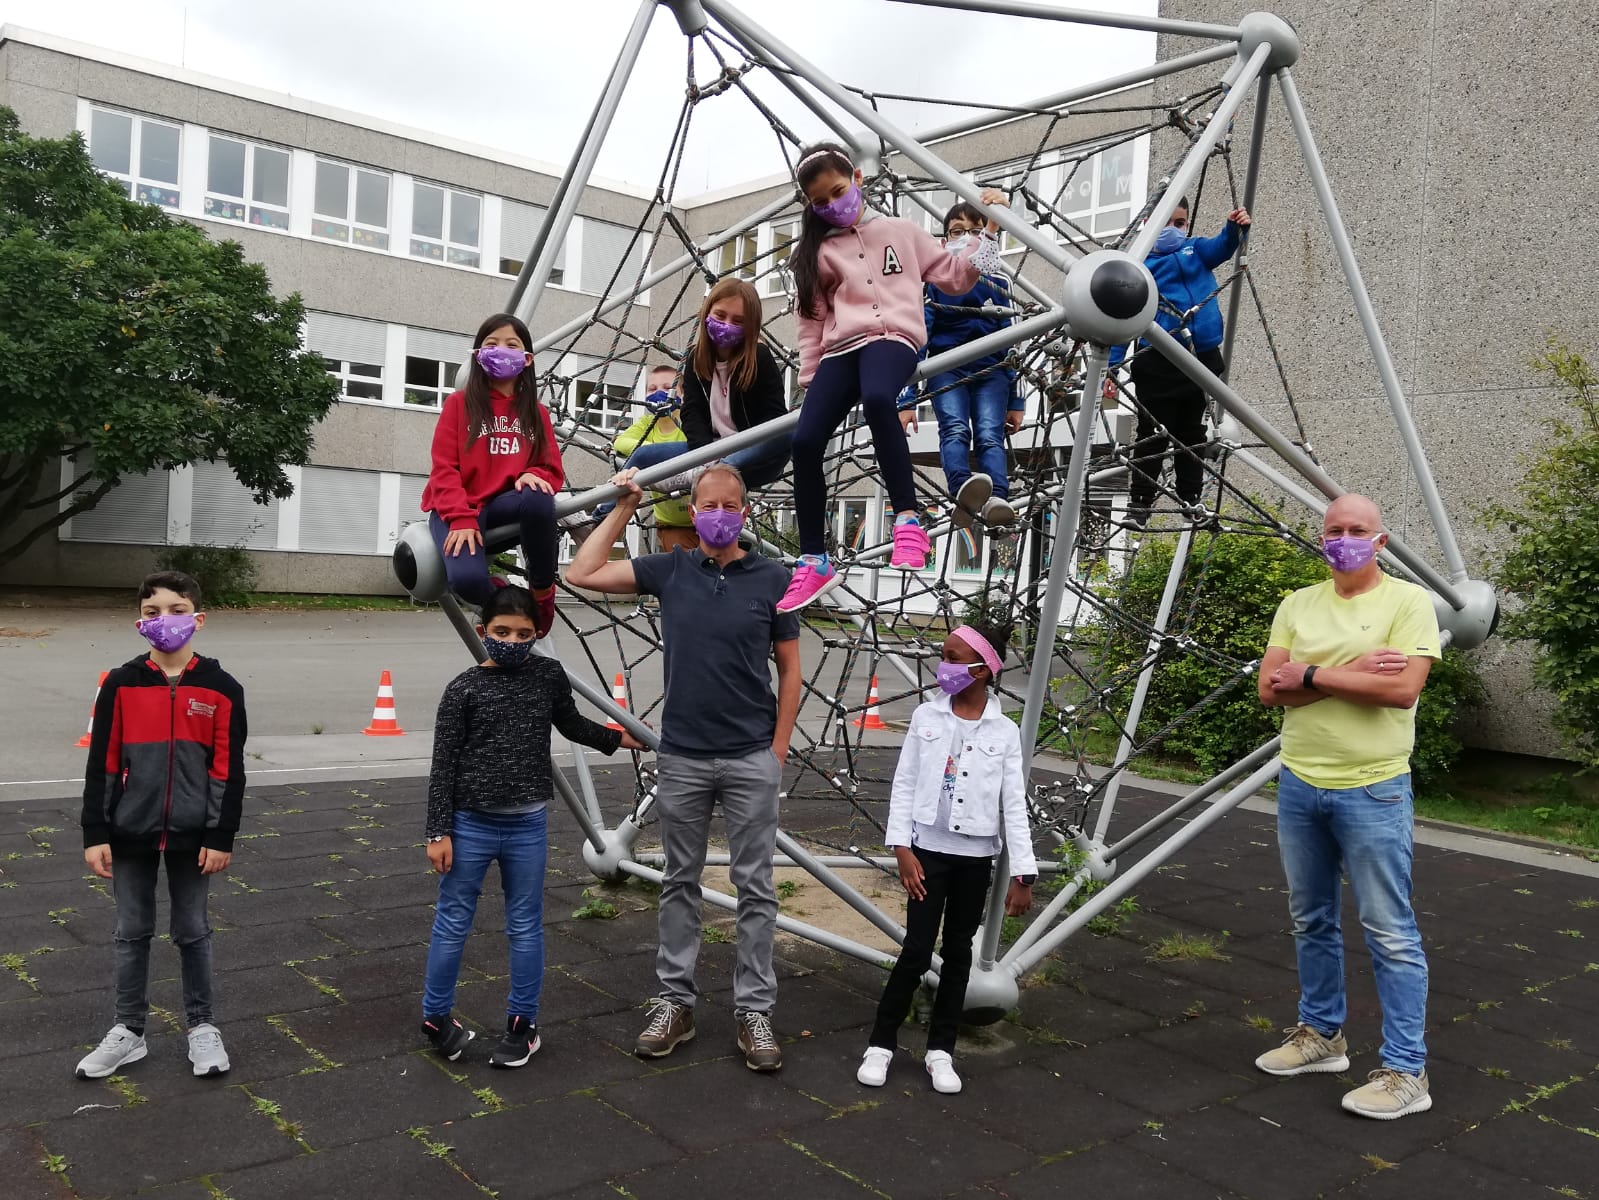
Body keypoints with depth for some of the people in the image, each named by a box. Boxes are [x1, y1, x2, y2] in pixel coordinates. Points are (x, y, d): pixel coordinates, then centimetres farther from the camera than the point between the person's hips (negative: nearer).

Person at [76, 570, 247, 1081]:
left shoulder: (221, 688, -6)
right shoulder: (121, 684, -3)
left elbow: (229, 769, -4)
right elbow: (102, 765, 0)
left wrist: (221, 837, -6)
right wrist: (95, 834, -3)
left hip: (192, 835, -1)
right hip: (131, 834, 1)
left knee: (193, 933, 11)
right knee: (132, 934, 13)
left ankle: (201, 1027, 25)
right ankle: (129, 1031, 26)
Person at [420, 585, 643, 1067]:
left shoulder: (549, 676, 1)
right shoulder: (463, 689, -7)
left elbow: (571, 724, 21)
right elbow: (443, 765, -4)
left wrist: (617, 739, 32)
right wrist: (438, 832, -6)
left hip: (528, 827, 2)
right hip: (470, 825, -2)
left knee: (526, 927, 11)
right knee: (452, 923, 8)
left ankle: (523, 1023, 24)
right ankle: (437, 1016, 27)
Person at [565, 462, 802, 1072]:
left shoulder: (772, 578, -2)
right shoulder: (669, 570, 3)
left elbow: (789, 669, 3)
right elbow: (582, 573, 1)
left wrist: (778, 748, -2)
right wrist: (624, 507, 1)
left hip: (751, 759, -2)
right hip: (681, 758, 2)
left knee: (754, 887, 5)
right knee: (680, 883, 11)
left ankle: (754, 1011, 15)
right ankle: (675, 1003, 22)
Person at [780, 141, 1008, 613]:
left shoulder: (901, 231, 16)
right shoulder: (817, 252, 20)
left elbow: (954, 277, 18)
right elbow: (812, 321, 19)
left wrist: (987, 229, 10)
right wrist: (809, 379, 14)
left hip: (892, 336, -3)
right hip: (841, 349, 4)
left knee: (877, 399, -40)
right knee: (804, 442, -16)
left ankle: (908, 521, -35)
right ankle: (814, 563, -5)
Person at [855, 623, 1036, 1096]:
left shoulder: (1004, 732, -3)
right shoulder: (926, 716, -2)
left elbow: (1014, 805, -1)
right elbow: (904, 785, -1)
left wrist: (1022, 874, -4)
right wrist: (901, 848, -9)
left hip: (975, 856, 1)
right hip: (928, 849, -1)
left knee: (958, 952, 10)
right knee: (917, 950, -2)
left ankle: (940, 1049, 22)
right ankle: (881, 1044, 13)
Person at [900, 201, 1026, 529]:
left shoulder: (999, 284, 11)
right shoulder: (933, 283, 3)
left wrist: (1015, 401, 11)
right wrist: (906, 401, -9)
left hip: (990, 371, 2)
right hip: (946, 369, -2)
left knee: (990, 436, -22)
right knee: (955, 430, -27)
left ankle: (997, 501, -45)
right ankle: (963, 491, -54)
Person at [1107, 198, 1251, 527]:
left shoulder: (1197, 251, 12)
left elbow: (1222, 246, -10)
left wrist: (1235, 228, -33)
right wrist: (1112, 367, -5)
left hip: (1202, 358, 3)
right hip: (1157, 363, -3)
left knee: (1192, 432, 11)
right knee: (1153, 435, -2)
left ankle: (1191, 497, 19)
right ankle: (1140, 503, 5)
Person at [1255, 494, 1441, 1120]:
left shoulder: (1407, 600, -7)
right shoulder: (1297, 605, 7)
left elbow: (1402, 688, -20)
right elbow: (1271, 689, -2)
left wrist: (1312, 675, -14)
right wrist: (1351, 673, -14)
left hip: (1371, 790, -5)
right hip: (1299, 785, 6)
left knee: (1389, 932, 0)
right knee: (1311, 921, 17)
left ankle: (1406, 1071, 10)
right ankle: (1321, 1034, 32)